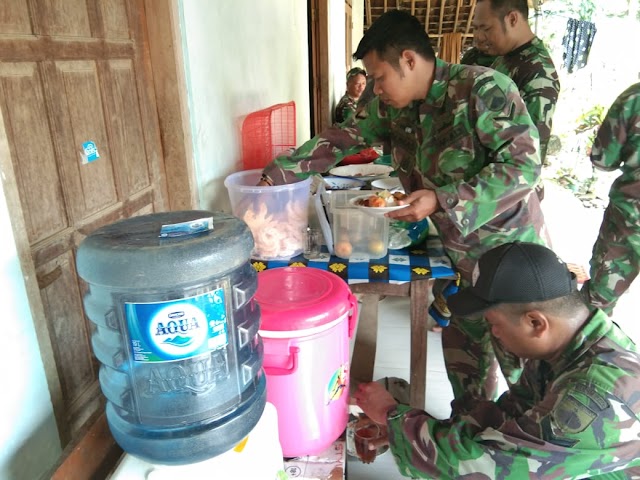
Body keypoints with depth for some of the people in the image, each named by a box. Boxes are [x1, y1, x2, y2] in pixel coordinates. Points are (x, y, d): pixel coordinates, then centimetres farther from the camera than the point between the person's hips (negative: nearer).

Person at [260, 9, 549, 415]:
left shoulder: (482, 88, -21)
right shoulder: (392, 108, -2)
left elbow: (524, 165, -23)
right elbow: (341, 139, 3)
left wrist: (442, 200, -28)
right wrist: (278, 173, -5)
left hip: (509, 249, -6)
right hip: (461, 253, 6)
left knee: (521, 356, 6)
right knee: (464, 344, 18)